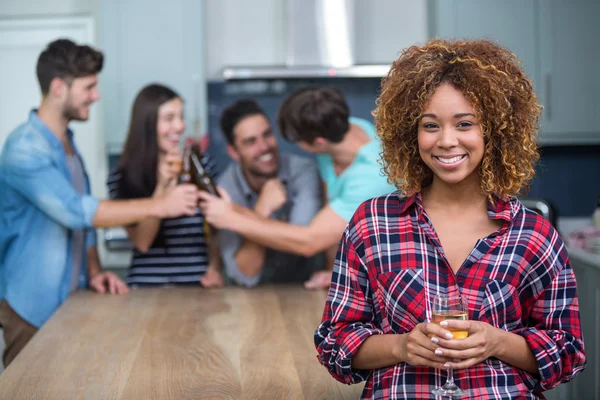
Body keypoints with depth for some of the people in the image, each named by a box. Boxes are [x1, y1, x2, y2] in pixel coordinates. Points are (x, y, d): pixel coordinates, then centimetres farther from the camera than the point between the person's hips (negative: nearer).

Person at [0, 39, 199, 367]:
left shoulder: (67, 144, 11)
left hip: (71, 300, 8)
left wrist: (94, 271, 0)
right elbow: (74, 211, -30)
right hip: (33, 305, -8)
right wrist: (160, 205, -29)